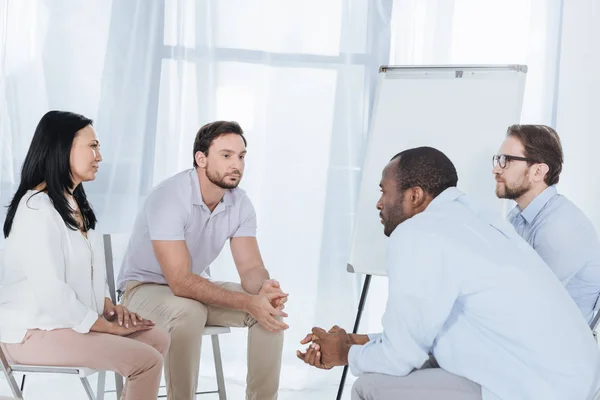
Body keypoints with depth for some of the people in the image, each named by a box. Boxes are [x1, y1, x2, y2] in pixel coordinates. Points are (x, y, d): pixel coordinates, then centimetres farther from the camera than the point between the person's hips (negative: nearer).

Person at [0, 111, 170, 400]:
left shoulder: (74, 202, 12)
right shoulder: (37, 210, -20)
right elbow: (52, 293, -26)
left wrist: (107, 305, -1)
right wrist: (108, 327, -17)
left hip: (72, 319, 10)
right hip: (34, 331, -10)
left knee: (157, 339, 2)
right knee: (146, 361, -17)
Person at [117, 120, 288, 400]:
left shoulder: (240, 202, -9)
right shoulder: (169, 198, -29)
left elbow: (251, 267, -11)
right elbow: (181, 282, -34)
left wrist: (263, 289, -36)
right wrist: (248, 302, -40)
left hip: (195, 287, 6)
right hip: (144, 289, -6)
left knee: (270, 308, -14)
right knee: (189, 312, -38)